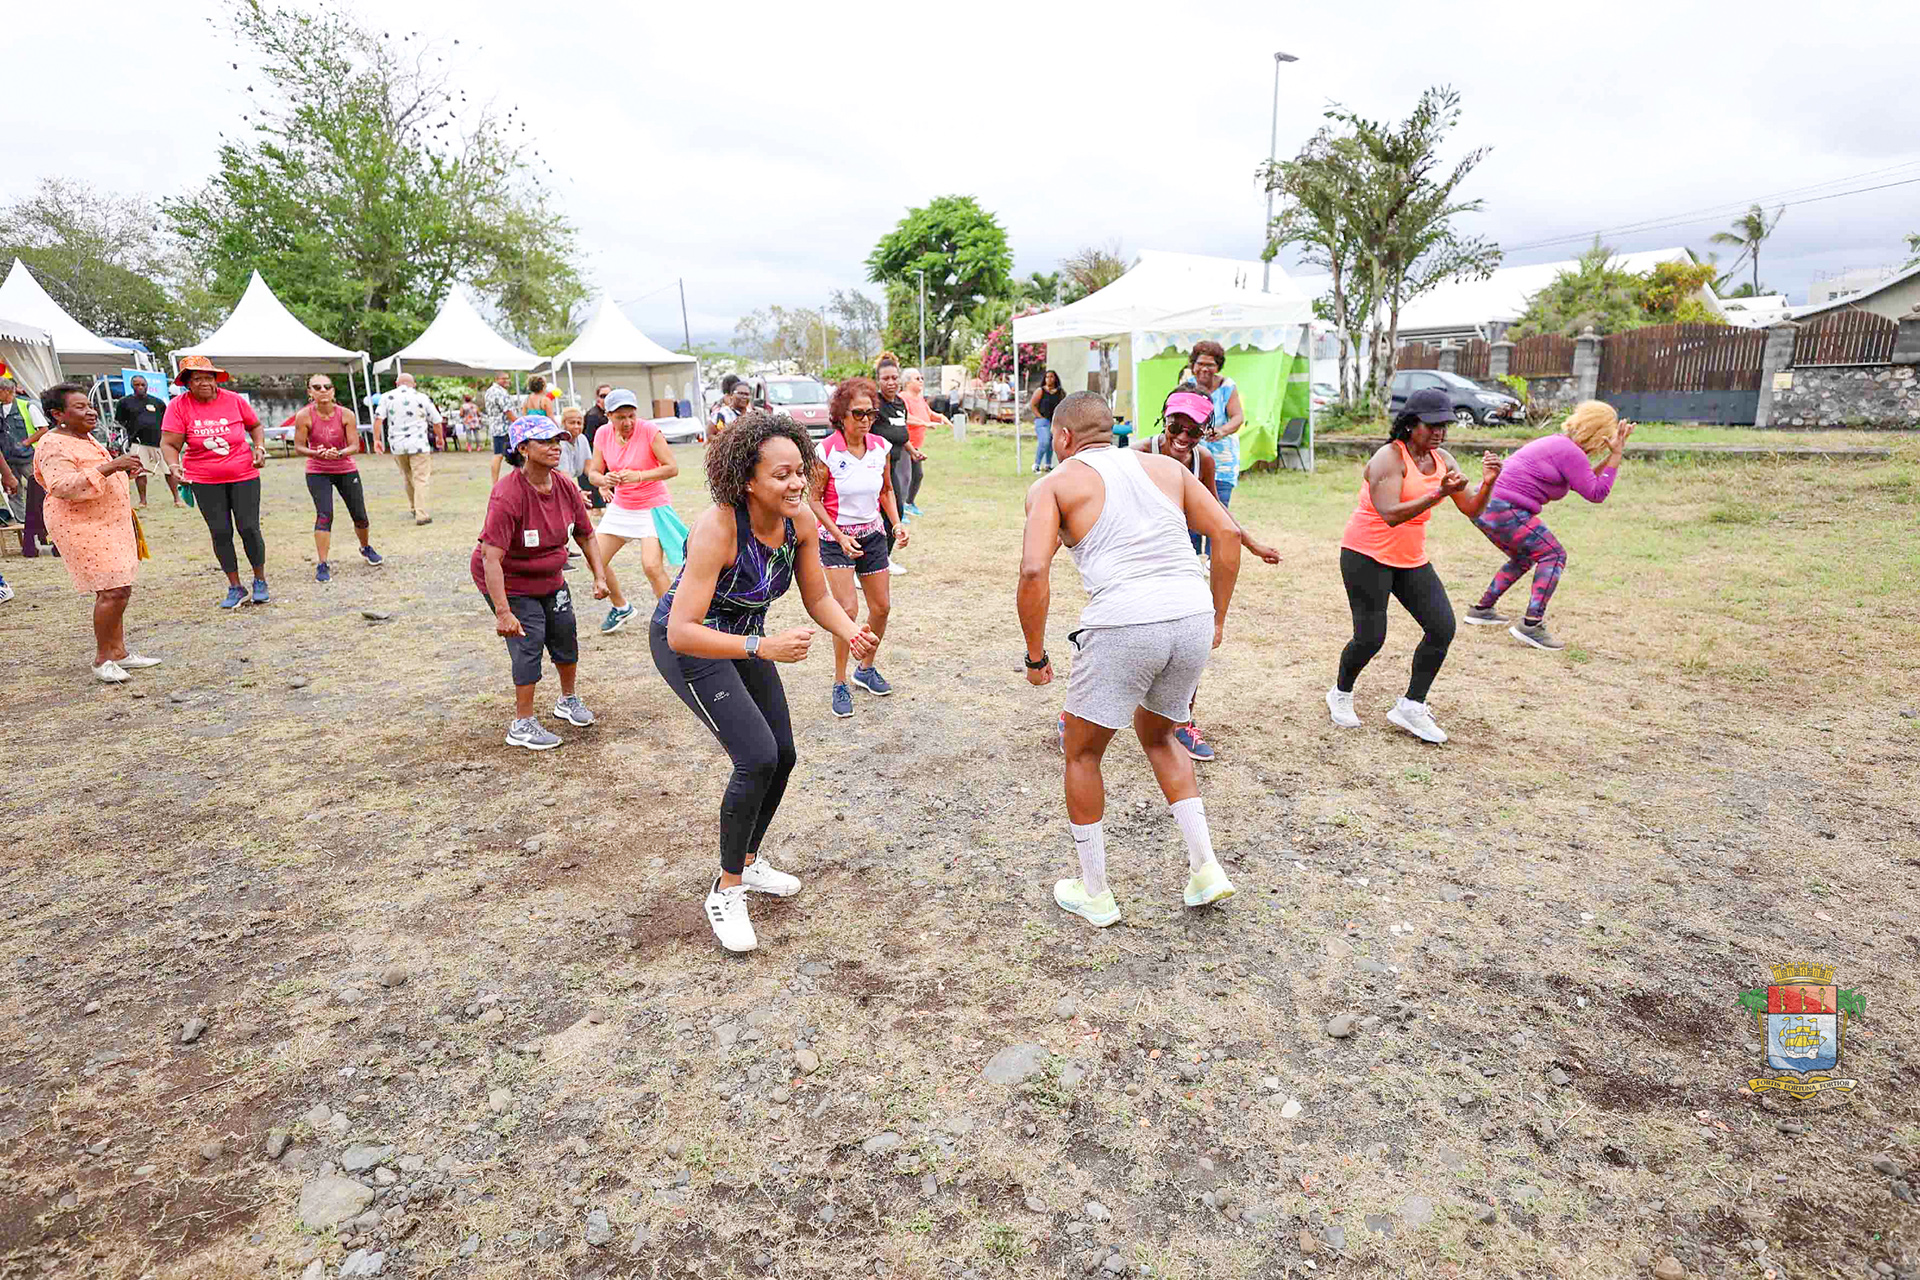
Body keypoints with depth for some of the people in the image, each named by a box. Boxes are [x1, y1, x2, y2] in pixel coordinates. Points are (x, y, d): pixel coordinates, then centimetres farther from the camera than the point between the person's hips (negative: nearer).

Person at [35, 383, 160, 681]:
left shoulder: (86, 438, 16)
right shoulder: (54, 446, -14)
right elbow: (63, 488, -26)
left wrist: (123, 470, 11)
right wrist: (109, 467, -31)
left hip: (109, 523, 10)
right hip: (82, 528, -10)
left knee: (119, 590, 11)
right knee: (112, 591, -13)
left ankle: (118, 652, 19)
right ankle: (102, 660, -2)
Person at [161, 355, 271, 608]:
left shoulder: (233, 400, -3)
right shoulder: (178, 406, -5)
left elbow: (255, 425, 13)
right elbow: (169, 444, -6)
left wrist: (259, 447, -3)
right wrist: (174, 465, -23)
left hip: (244, 476, 0)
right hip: (205, 481, 0)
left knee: (249, 528, -3)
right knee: (220, 533, 3)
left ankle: (260, 582, 15)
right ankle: (235, 589, 14)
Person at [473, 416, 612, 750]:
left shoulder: (565, 487, -9)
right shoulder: (507, 496, -31)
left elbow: (585, 535, 5)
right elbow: (491, 558, -36)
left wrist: (600, 577, -5)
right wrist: (503, 613, -41)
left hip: (550, 578, 7)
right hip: (508, 582, -7)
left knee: (565, 636, 13)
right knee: (529, 644, -11)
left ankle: (568, 700, 38)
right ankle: (522, 726, 4)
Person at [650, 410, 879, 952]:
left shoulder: (800, 520, -15)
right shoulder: (717, 529, -34)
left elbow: (817, 597, -5)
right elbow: (682, 632, -37)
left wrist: (853, 633, -25)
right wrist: (764, 648, -46)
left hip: (743, 639, 7)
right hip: (688, 645, -7)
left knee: (782, 757, 10)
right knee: (757, 758, -18)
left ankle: (747, 863, 35)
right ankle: (726, 892, 3)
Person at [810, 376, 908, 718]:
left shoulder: (880, 447, -3)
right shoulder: (827, 451, -17)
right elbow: (815, 500, -10)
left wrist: (897, 523, -3)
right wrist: (840, 537, -18)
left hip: (872, 533, 5)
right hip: (836, 536, -5)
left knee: (882, 607, 7)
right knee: (848, 609, -15)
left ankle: (866, 669, 30)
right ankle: (840, 684, 0)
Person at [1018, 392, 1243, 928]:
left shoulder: (1053, 485, 7)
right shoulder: (1166, 467, 20)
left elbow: (1033, 572, -6)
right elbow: (1227, 532, 11)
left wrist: (1035, 654, 3)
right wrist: (1217, 617, 16)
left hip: (1122, 626, -5)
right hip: (1193, 619, 5)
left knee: (1082, 755, 18)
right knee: (1157, 735, 30)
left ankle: (1093, 894, 26)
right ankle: (1205, 868, 23)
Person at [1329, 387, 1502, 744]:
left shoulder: (1442, 460, 5)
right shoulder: (1389, 458, -17)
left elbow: (1471, 511, 2)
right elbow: (1391, 514, -29)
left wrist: (1487, 484, -17)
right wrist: (1438, 493, -37)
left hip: (1411, 559, 7)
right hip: (1368, 556, -7)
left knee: (1443, 628, -4)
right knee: (1370, 638, -6)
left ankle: (1411, 706, 8)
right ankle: (1341, 695, 23)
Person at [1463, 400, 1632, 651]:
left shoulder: (1557, 443, 22)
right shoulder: (1570, 452, -9)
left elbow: (1585, 482, 30)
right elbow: (1596, 494, -7)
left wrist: (1613, 456, 22)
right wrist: (1616, 456, -4)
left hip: (1484, 506, 10)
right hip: (1504, 510, -10)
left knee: (1524, 558, 25)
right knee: (1553, 555, -6)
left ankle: (1482, 610, 26)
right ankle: (1531, 624, -16)